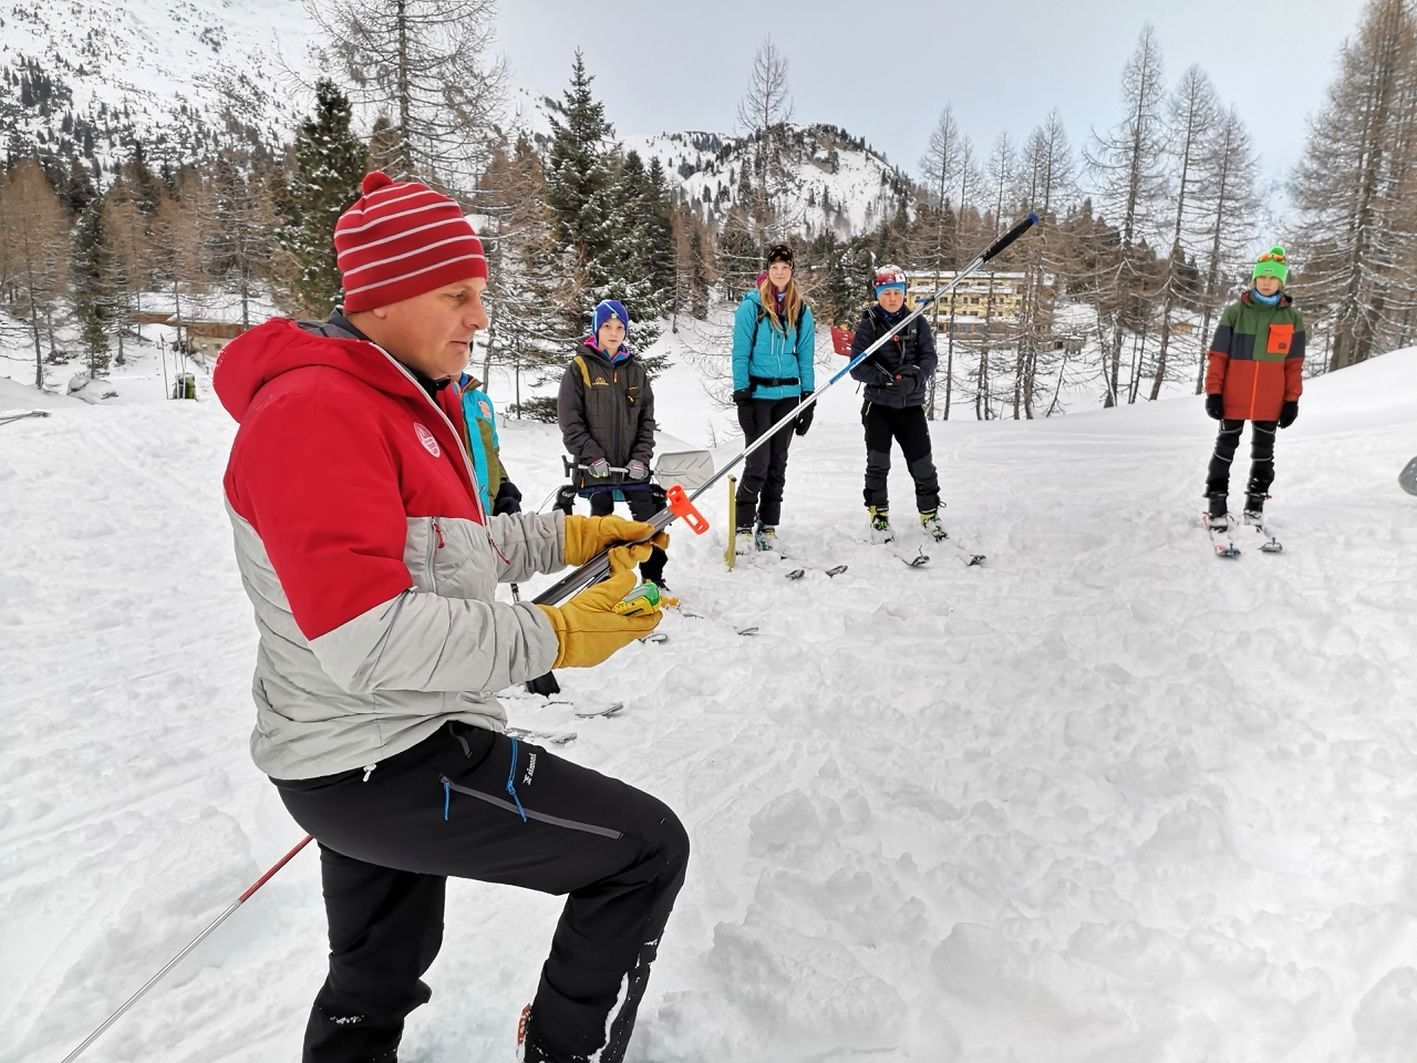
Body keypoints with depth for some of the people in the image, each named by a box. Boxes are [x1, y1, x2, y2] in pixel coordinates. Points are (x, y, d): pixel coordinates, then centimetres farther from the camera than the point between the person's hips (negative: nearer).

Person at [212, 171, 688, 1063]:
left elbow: (443, 547, 20)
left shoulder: (404, 401, 11)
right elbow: (367, 639, -30)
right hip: (387, 763, -11)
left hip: (373, 751, 11)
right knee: (648, 848, -5)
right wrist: (550, 639, -28)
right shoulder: (315, 410, -23)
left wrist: (565, 537, 9)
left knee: (380, 976, 28)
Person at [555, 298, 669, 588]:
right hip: (596, 466, -3)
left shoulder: (635, 371, 8)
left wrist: (641, 457, -5)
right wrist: (592, 456, -14)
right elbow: (569, 420, -7)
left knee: (649, 521, 0)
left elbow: (647, 419, 8)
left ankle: (654, 579, 12)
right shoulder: (579, 368, -2)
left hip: (632, 465, 3)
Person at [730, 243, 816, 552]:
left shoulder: (801, 310, 8)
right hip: (757, 394, -4)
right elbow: (740, 353, -5)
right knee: (758, 462, -8)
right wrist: (741, 395, -12)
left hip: (788, 395, 4)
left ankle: (768, 527, 17)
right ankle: (743, 526, 3)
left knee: (778, 463, 8)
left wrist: (809, 398, 5)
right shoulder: (751, 306, -4)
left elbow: (805, 356, 11)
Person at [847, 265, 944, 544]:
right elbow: (857, 367, -6)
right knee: (878, 464, -3)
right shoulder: (868, 325, -1)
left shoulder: (917, 322, 5)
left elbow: (929, 357, -1)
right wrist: (884, 378, -24)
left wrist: (915, 376, -22)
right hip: (878, 405, -1)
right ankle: (879, 516, 12)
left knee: (922, 463, 2)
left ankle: (929, 513, 20)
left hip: (911, 406, 2)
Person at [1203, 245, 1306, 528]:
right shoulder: (1235, 312, -1)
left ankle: (1255, 502, 21)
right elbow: (1218, 356, -1)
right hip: (1234, 399, -2)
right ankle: (1216, 503, 9)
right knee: (1225, 449, 2)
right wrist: (1213, 392, -7)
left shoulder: (1292, 318, 4)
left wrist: (1292, 400, 2)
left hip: (1270, 402, 2)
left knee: (1263, 452, 10)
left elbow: (1294, 363, 6)